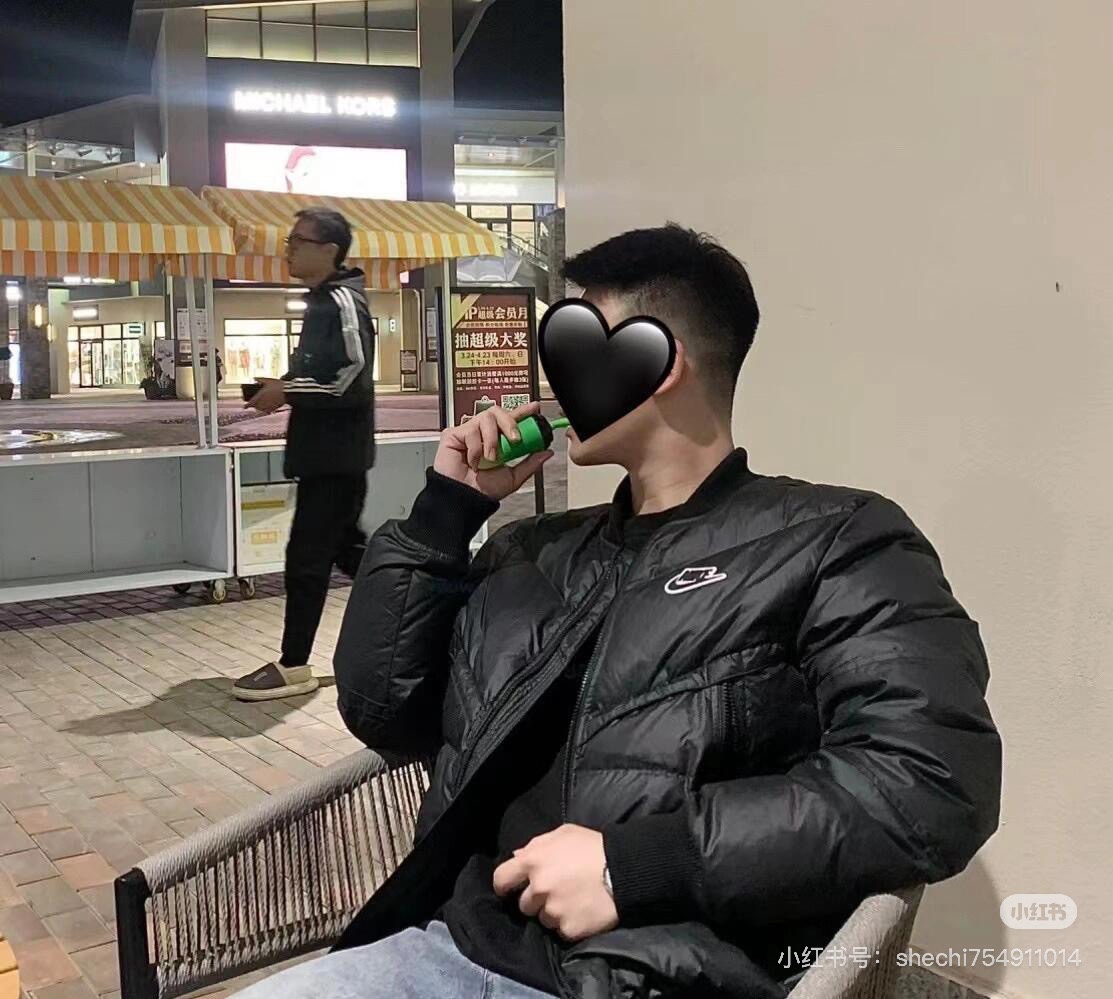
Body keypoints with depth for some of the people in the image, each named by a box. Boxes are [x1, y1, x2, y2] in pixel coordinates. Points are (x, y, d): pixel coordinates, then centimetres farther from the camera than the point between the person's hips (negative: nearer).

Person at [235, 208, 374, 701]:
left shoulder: (342, 303, -16)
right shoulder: (323, 301, 15)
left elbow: (353, 380, -25)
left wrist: (287, 392, -19)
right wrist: (284, 387, 8)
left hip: (336, 454, -10)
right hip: (328, 452, 10)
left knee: (307, 556, -6)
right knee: (346, 548, 17)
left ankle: (294, 666, 2)